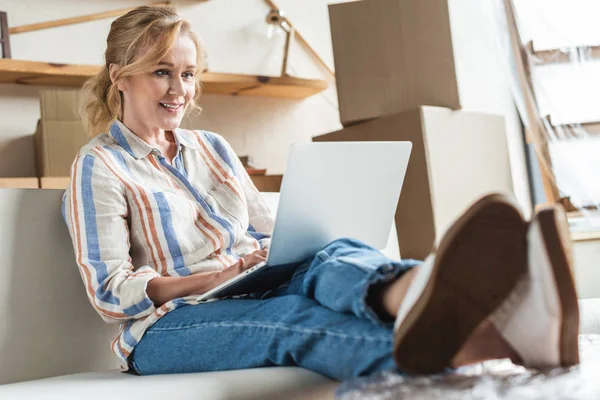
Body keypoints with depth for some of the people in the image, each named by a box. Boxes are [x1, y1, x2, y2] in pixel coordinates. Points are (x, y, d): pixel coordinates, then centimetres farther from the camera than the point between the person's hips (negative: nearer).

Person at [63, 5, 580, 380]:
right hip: (170, 326, -4)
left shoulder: (213, 148, 21)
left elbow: (271, 238, 21)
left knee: (336, 256, -30)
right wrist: (216, 276, -18)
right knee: (293, 317, -37)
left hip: (257, 298, 5)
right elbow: (111, 293, -4)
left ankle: (412, 296, -69)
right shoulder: (99, 166, 4)